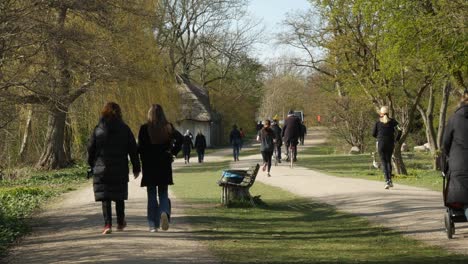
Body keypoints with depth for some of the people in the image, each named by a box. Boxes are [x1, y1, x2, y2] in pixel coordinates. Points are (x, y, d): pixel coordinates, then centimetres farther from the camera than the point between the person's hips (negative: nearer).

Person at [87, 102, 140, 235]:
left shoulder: (98, 129, -1)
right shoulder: (125, 129, 0)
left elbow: (91, 149, 2)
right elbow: (133, 150, 1)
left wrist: (92, 166, 14)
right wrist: (136, 168, 7)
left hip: (102, 169, -1)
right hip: (120, 169, 1)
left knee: (105, 198, 0)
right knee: (119, 196, 16)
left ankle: (107, 224, -12)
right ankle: (120, 223, 26)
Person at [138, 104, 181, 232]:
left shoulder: (144, 128, -6)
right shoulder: (168, 127, 0)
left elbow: (140, 147, -9)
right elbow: (179, 138, -13)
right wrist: (173, 152, -3)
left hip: (149, 166, -1)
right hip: (165, 165, 1)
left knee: (152, 195, 7)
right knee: (163, 193, 12)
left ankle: (153, 225, 4)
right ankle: (165, 212, -18)